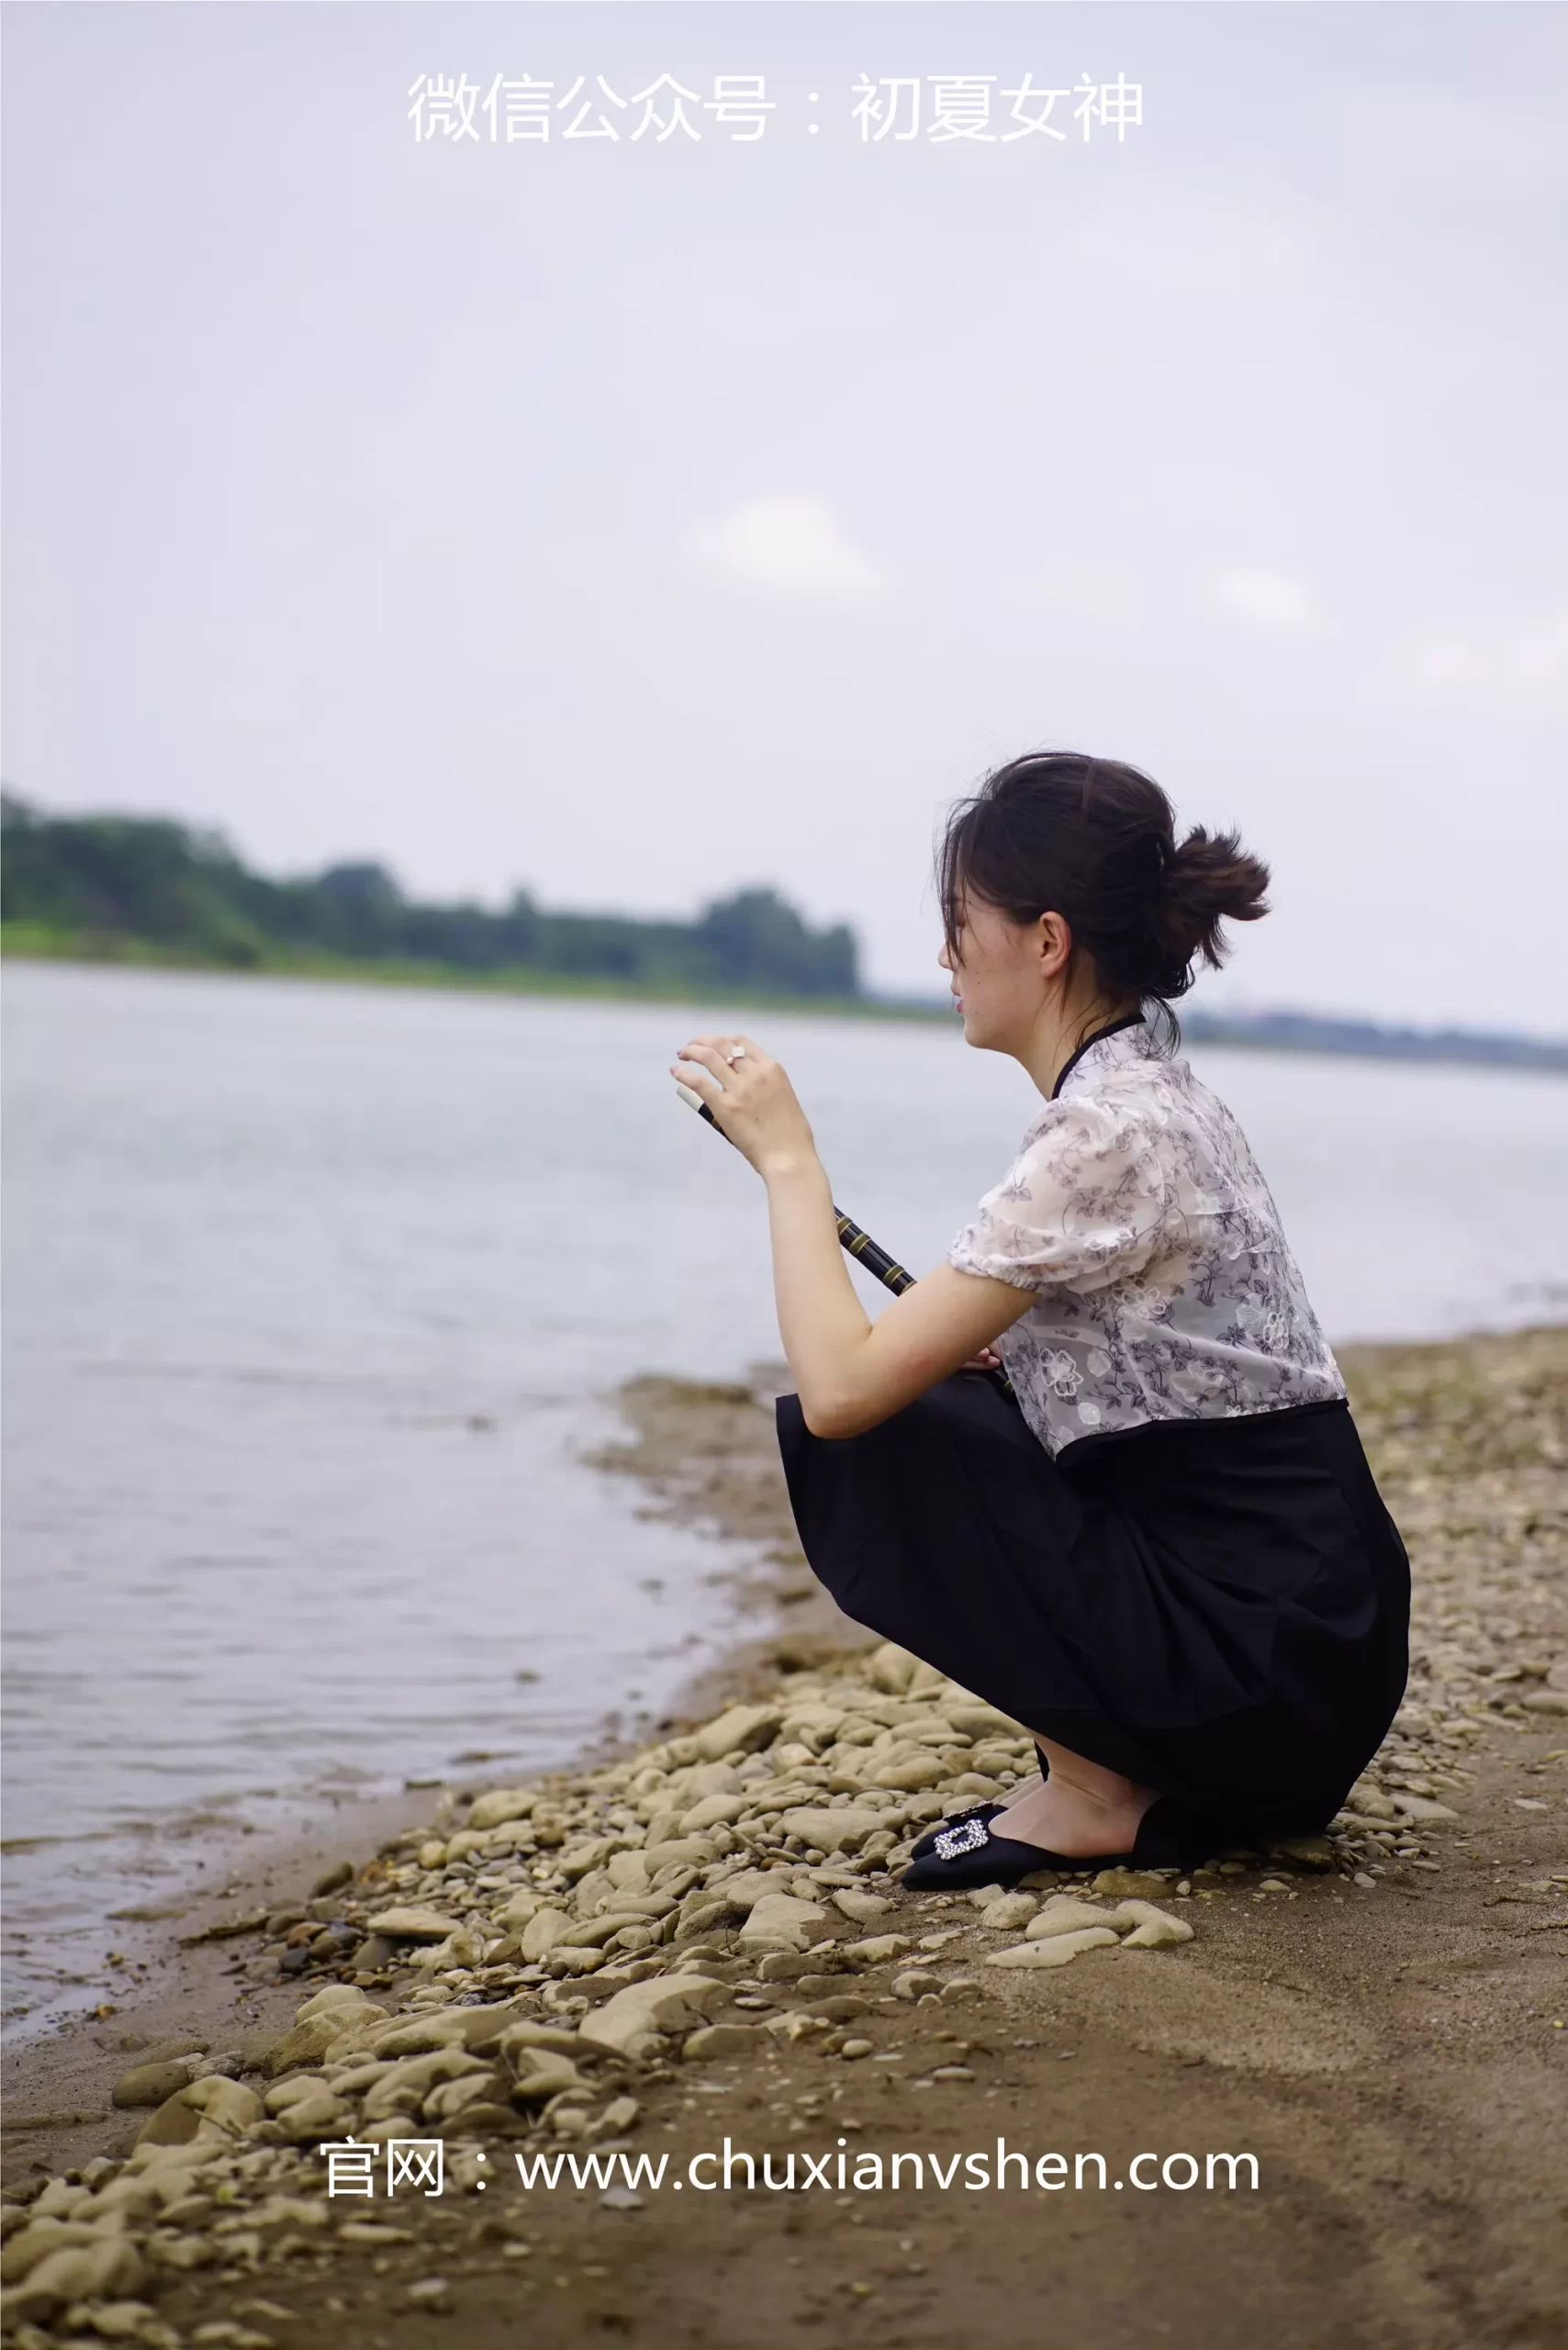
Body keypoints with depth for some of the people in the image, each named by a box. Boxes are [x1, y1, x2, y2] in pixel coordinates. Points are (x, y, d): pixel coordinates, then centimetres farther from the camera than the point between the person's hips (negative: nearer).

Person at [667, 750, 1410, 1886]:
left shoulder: (1107, 1132, -19)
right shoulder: (1162, 1095, 10)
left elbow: (839, 1386, -23)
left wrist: (787, 1155, -9)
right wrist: (957, 1344, 3)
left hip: (1260, 1656, -9)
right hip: (1317, 1632, 9)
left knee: (849, 1445, -8)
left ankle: (1094, 1792, -1)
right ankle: (1160, 1780, 13)